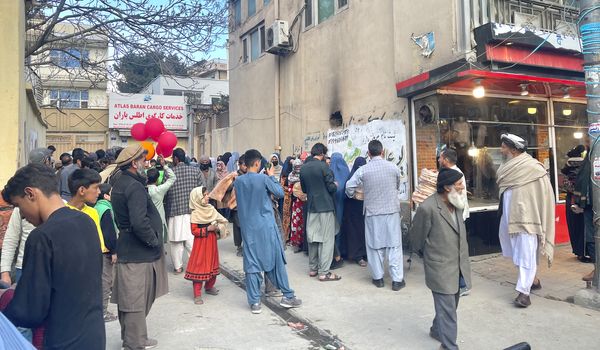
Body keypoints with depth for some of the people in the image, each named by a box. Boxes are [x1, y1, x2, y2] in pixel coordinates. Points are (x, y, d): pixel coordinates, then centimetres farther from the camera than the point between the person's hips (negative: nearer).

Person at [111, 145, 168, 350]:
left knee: (128, 297, 19)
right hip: (138, 252, -10)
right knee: (136, 300, 1)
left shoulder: (120, 183, 10)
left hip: (127, 248, 10)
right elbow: (139, 222, -31)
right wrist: (154, 240, -17)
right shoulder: (135, 187, -21)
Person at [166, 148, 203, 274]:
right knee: (192, 239, 8)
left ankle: (178, 266, 16)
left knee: (176, 240, 9)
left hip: (174, 211, -1)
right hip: (192, 211, 1)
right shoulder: (195, 171, -2)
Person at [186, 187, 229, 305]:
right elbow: (194, 231, -17)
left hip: (212, 241, 7)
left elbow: (219, 220, 18)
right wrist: (208, 229, -21)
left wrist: (218, 227, -2)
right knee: (199, 266, -4)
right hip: (201, 243, -7)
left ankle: (209, 287, 34)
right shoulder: (195, 214, -14)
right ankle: (197, 295, 2)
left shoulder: (211, 209, 5)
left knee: (213, 264, 15)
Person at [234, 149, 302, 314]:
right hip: (267, 226, -3)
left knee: (251, 263, 6)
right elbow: (280, 193, -2)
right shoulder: (263, 178, -11)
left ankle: (255, 302, 8)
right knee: (276, 260, 8)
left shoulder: (238, 181, 1)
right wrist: (272, 177, 9)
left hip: (248, 228, 3)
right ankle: (287, 296, 16)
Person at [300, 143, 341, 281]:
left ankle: (313, 268, 21)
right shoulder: (323, 166, -13)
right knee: (326, 239, -1)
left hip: (311, 206, 6)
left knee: (312, 238, 14)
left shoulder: (303, 168, 6)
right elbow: (331, 188, -14)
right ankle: (324, 272, 0)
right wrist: (335, 185, 7)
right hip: (325, 206, -6)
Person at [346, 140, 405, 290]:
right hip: (392, 210, 0)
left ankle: (378, 277, 19)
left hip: (372, 212, 0)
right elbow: (398, 188, 11)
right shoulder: (393, 167, -3)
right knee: (394, 244, 5)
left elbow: (349, 186, -5)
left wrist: (352, 196, 16)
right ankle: (397, 280, 8)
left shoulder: (363, 170, -7)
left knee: (375, 245, 11)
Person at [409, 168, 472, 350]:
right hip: (441, 269, -8)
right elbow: (416, 237, -8)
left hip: (459, 266, 8)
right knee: (447, 310, -1)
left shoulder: (456, 203, 2)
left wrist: (464, 259, 13)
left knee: (450, 306, 22)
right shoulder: (428, 208, -22)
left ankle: (437, 330, 45)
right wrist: (427, 254, 7)